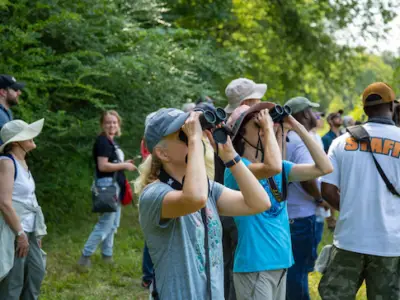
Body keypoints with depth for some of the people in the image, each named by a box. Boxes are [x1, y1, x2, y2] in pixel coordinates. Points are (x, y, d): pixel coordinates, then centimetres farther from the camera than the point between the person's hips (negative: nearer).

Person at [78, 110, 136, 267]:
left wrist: (125, 163, 6)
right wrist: (124, 165, -15)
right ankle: (85, 256, -5)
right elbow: (103, 166, -23)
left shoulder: (112, 141, 14)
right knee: (105, 223, -10)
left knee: (113, 224, 16)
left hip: (115, 185, 10)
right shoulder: (102, 141, -15)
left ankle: (107, 255, 25)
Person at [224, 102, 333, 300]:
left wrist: (298, 128, 1)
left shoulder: (281, 168, 10)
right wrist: (268, 128, -17)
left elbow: (324, 167, 3)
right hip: (254, 266, -7)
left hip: (280, 262, 7)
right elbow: (272, 167, -32)